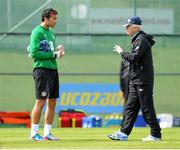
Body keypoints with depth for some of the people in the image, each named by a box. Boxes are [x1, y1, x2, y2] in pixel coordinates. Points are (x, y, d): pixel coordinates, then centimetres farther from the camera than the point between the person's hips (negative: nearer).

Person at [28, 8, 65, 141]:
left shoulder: (50, 33, 18)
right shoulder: (37, 32, -9)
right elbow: (34, 53, -16)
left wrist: (58, 50, 2)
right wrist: (53, 54, -15)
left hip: (53, 69, 9)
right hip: (42, 69, -9)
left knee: (52, 102, 7)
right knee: (41, 101, -8)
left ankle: (47, 133, 13)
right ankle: (34, 133, -4)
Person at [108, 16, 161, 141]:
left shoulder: (142, 40, -13)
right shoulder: (137, 40, 18)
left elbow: (134, 57, -22)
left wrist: (121, 52, -9)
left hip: (143, 81, -10)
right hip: (136, 81, 10)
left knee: (147, 107, -6)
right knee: (130, 107, 7)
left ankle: (156, 134, -2)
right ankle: (124, 133, 7)